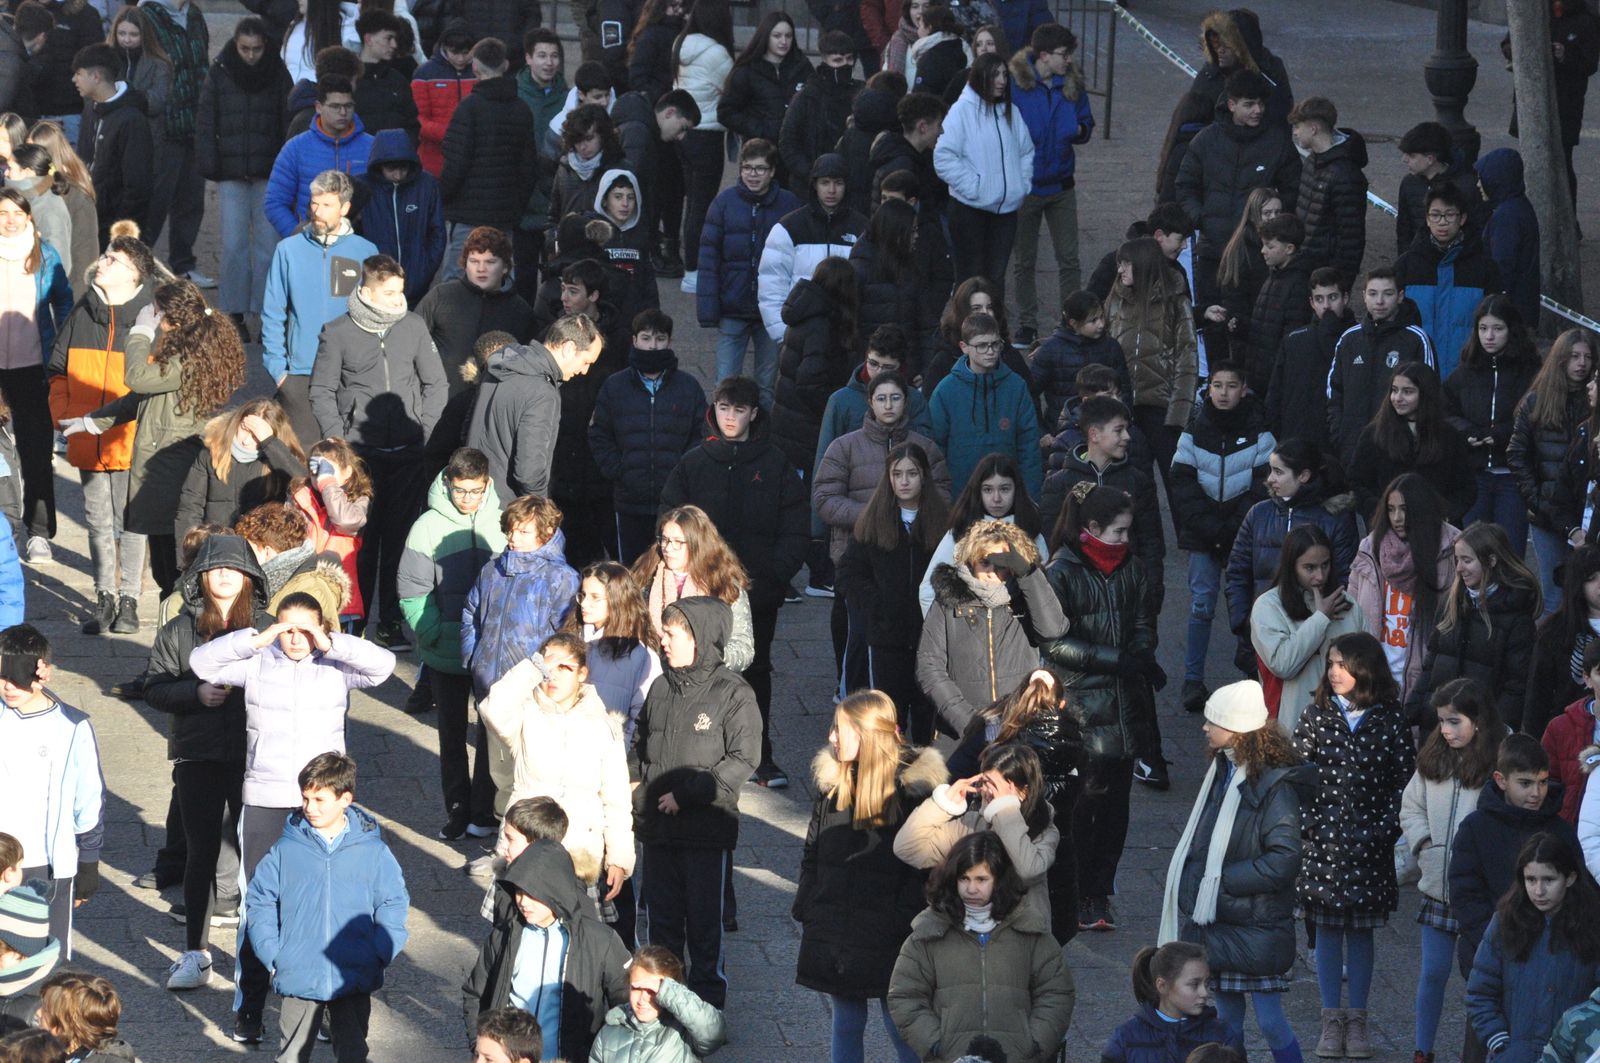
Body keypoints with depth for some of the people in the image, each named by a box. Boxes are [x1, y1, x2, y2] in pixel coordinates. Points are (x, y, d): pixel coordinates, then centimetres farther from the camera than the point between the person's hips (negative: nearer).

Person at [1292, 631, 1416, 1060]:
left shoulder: (1390, 720, -3)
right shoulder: (1316, 715, 1)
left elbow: (1404, 779, 0)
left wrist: (1386, 827, -8)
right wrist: (1303, 826, -6)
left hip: (1369, 843, -1)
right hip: (1323, 839, 1)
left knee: (1361, 929, 6)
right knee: (1327, 928, 6)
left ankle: (1357, 1020, 15)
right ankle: (1331, 1020, 14)